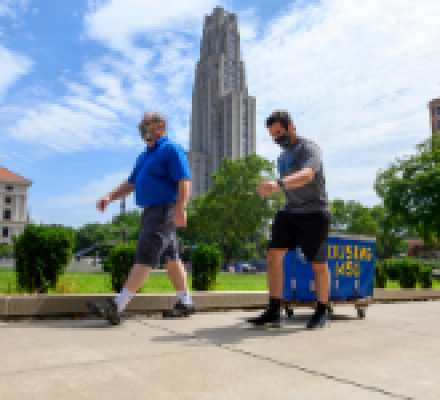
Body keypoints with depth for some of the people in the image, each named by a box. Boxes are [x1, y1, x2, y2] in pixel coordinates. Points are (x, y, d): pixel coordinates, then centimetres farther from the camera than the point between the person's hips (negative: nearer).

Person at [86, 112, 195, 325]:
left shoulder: (171, 150, -7)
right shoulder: (145, 155, 20)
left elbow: (185, 181, -17)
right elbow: (130, 184, 20)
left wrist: (180, 208, -29)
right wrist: (109, 197, 6)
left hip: (165, 211, -9)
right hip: (150, 213, 10)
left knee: (145, 257, -14)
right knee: (169, 258, 12)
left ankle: (116, 307, -19)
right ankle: (185, 303, 20)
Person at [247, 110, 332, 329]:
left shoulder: (309, 149, -12)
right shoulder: (282, 157, 16)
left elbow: (307, 175, -34)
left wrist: (278, 185, -50)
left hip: (315, 213, -7)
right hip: (289, 212, 7)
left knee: (318, 265, 2)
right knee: (274, 255, -7)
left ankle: (322, 311, 20)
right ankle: (274, 311, -4)